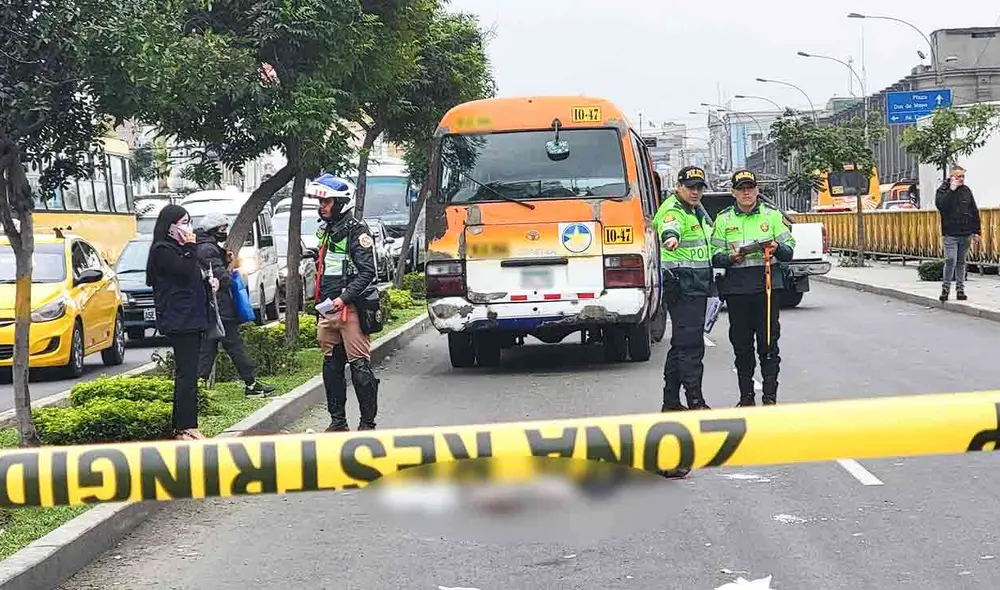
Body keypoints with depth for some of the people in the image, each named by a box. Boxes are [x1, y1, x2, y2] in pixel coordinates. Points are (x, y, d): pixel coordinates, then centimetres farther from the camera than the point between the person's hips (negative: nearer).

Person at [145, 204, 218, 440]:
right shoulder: (163, 250, -9)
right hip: (179, 321, -10)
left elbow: (197, 274, 28)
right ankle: (182, 428, -10)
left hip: (193, 318, 10)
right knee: (186, 373, -11)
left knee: (189, 373, 9)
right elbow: (184, 271, -20)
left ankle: (188, 424, 12)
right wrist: (190, 247, -13)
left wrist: (209, 281, 10)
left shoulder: (179, 248, 20)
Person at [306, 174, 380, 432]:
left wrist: (344, 298, -21)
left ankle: (368, 422, -2)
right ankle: (337, 420, 17)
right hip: (327, 311, 8)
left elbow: (367, 272, -13)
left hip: (351, 310, -8)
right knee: (331, 366, 10)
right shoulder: (324, 230, 19)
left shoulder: (357, 231, -6)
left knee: (360, 366, -7)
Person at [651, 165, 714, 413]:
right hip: (682, 287, -10)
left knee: (681, 343, 14)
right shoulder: (672, 210, -14)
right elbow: (670, 227, -40)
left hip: (697, 286, 10)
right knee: (691, 345, -13)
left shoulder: (697, 209, 16)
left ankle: (671, 402, 20)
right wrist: (671, 237, -61)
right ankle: (695, 402, -13)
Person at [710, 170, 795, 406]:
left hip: (767, 285, -1)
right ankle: (746, 397, 12)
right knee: (741, 345, 5)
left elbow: (789, 250, 9)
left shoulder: (772, 215, 9)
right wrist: (730, 257, -13)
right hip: (736, 287, 1)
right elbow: (715, 257, 7)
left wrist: (777, 249, -13)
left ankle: (770, 396, 2)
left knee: (768, 343, -3)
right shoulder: (723, 220, 10)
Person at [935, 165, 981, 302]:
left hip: (966, 234, 4)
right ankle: (945, 288, 1)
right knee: (951, 261, -11)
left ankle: (960, 289, 15)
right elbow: (940, 205, -21)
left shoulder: (966, 190, 9)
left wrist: (977, 231, 8)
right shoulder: (943, 190, -1)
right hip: (951, 234, -4)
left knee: (961, 262, 10)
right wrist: (951, 190, -19)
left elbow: (975, 212, 12)